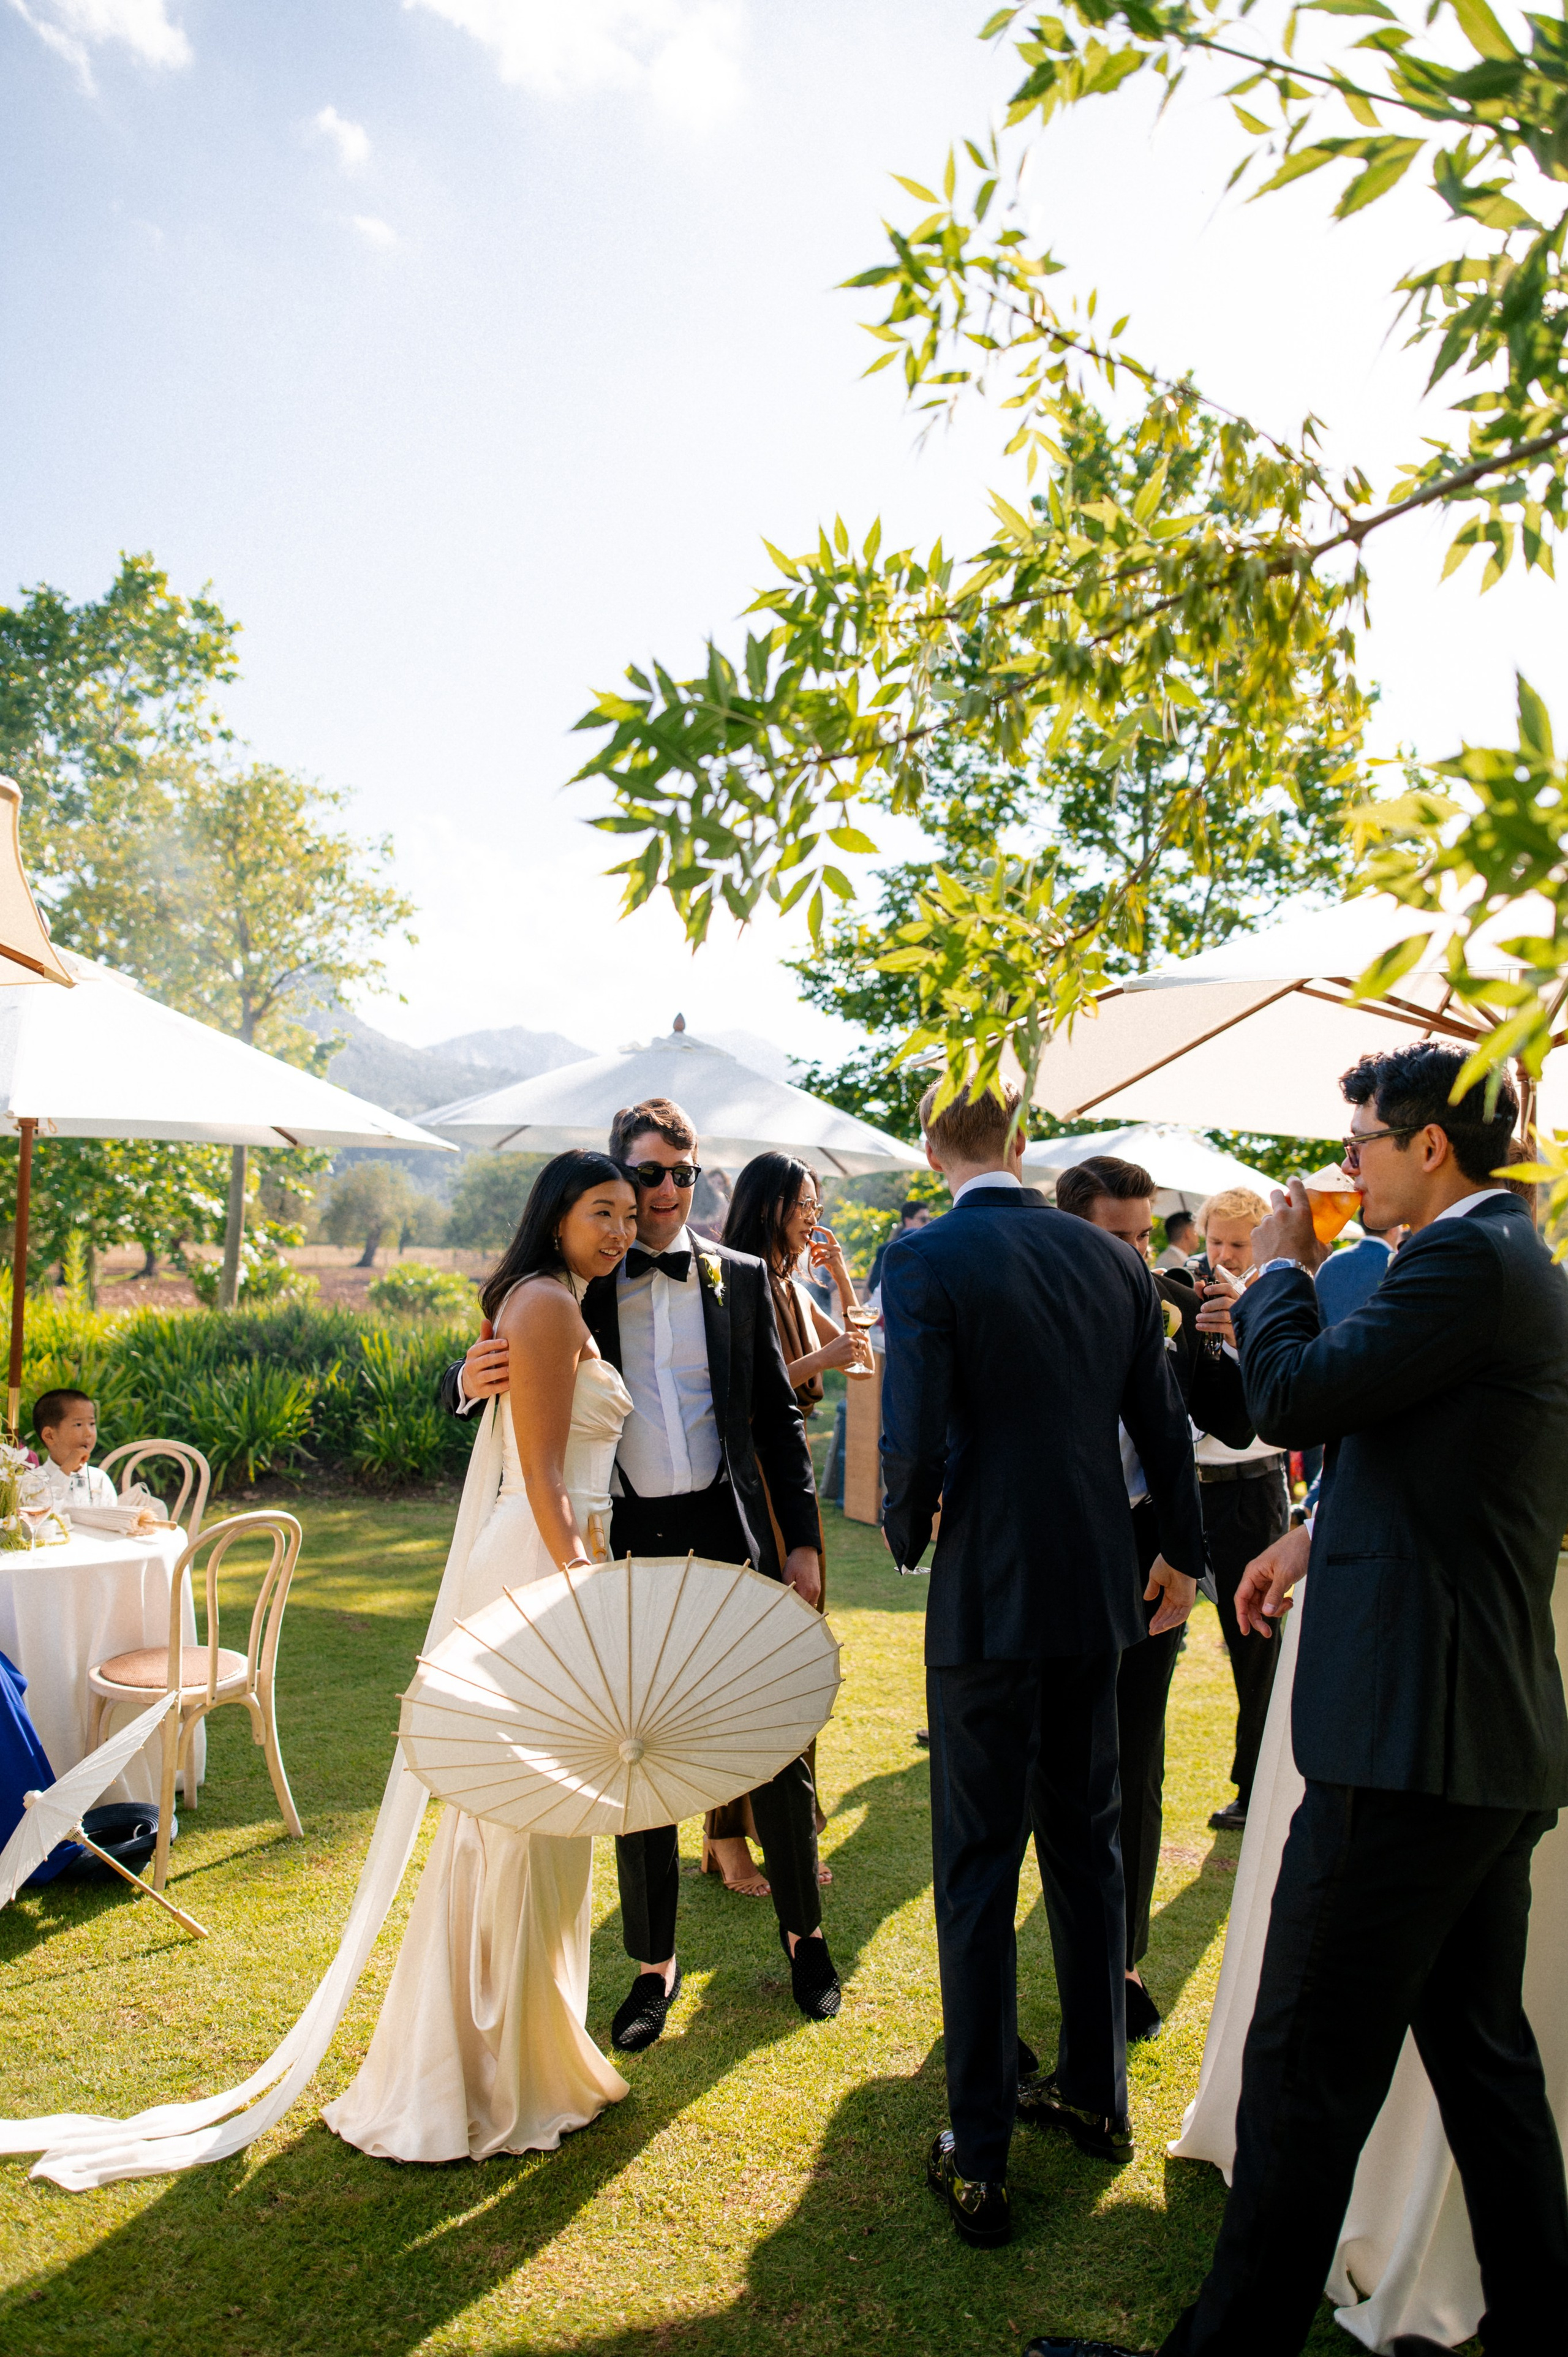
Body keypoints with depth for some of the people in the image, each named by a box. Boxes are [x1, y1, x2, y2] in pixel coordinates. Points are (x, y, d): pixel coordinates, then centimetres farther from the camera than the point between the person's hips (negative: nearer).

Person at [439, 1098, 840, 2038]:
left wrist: (802, 1539, 3)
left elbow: (778, 1416, 8)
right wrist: (472, 1379, -26)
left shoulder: (740, 1279, 5)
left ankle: (805, 1934, 32)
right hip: (627, 1545, -1)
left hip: (731, 1536, 1)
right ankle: (655, 1965, 27)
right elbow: (493, 1382, -1)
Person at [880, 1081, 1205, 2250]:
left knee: (980, 1870, 6)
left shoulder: (926, 1261, -14)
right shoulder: (1113, 1257, 2)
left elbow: (915, 1441, -19)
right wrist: (1182, 1550, 23)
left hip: (988, 1596, -5)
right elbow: (1165, 1425, 7)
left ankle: (981, 2160, 16)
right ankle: (1095, 2095, 36)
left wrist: (907, 1535, 2)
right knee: (1087, 1846, 20)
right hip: (1099, 1588, 5)